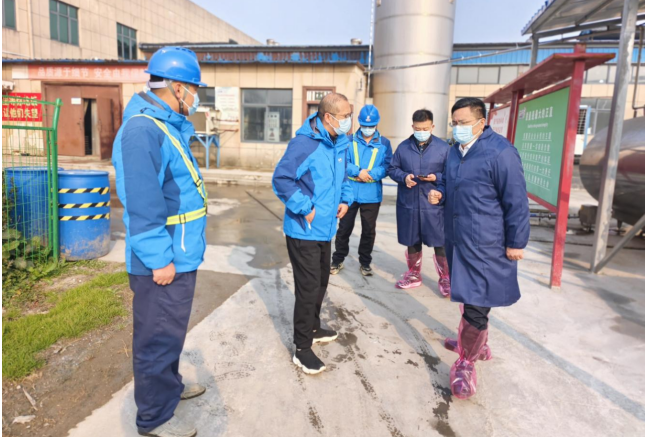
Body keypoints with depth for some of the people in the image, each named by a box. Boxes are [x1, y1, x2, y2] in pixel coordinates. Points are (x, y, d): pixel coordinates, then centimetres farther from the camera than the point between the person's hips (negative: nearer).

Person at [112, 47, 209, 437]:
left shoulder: (169, 127, 12)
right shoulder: (143, 131, -21)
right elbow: (142, 205, -25)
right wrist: (160, 258, -22)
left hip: (180, 255, 10)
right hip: (163, 260, -10)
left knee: (171, 330, 24)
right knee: (159, 336, 5)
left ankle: (169, 385, 44)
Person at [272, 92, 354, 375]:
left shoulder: (341, 143, 7)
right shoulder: (304, 142, -20)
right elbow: (281, 179, -23)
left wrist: (345, 199, 6)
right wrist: (305, 208, -23)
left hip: (326, 229, 9)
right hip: (304, 230, -8)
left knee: (321, 282, 21)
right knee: (308, 288, -3)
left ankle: (313, 328, 41)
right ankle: (302, 349, 12)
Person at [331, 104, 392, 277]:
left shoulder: (384, 143, 4)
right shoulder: (349, 140, 3)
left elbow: (387, 166, -5)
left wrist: (371, 174, -20)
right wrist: (358, 172, -22)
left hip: (372, 194, 1)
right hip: (350, 192, 0)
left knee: (369, 231, 10)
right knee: (344, 228, 8)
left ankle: (365, 263, 26)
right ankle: (338, 260, 23)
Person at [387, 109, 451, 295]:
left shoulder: (443, 148, -2)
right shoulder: (403, 147, 5)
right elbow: (392, 169, 8)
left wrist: (436, 177, -19)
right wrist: (404, 176, -12)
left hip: (434, 205, -2)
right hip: (408, 204, 3)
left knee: (441, 243, 2)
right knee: (412, 242, 15)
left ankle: (445, 279, 21)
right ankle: (414, 274, 33)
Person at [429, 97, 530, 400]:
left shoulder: (500, 153, -17)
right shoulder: (455, 150, 10)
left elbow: (516, 201, -15)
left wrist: (516, 243, -13)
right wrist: (438, 193, 1)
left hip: (484, 244, -8)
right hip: (457, 238, 9)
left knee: (476, 304, -3)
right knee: (467, 296, 21)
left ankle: (466, 362, 13)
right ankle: (475, 344, 41)